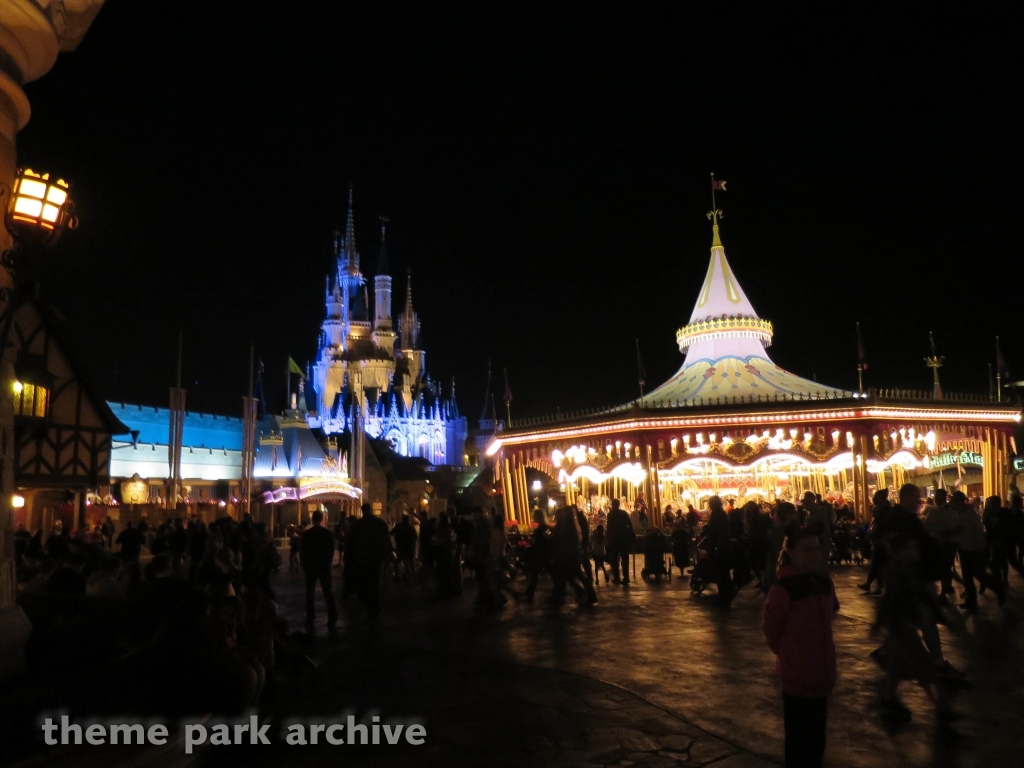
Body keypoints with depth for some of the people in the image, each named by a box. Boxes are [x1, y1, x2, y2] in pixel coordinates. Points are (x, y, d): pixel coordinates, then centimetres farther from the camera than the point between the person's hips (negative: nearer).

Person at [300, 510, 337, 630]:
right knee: (328, 593, 5)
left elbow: (303, 551, -4)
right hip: (324, 566, 1)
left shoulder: (306, 534, -8)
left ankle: (310, 620, 10)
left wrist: (304, 565, 10)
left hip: (310, 566, 0)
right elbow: (332, 551, 0)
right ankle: (332, 620, 0)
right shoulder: (328, 533, -6)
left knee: (309, 593, 12)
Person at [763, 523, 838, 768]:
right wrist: (785, 653, 2)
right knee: (799, 735, 6)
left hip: (821, 670, 6)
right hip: (796, 673, -6)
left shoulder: (825, 583, 0)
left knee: (816, 734, 19)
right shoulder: (783, 589, -21)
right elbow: (770, 627, -11)